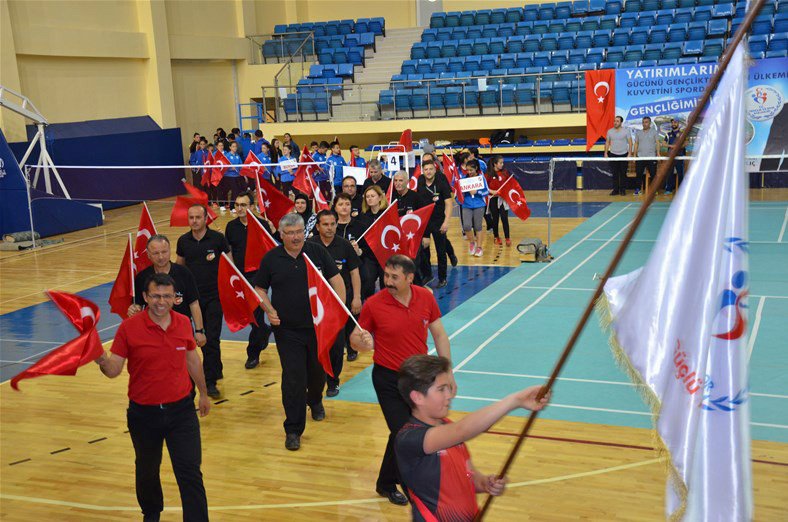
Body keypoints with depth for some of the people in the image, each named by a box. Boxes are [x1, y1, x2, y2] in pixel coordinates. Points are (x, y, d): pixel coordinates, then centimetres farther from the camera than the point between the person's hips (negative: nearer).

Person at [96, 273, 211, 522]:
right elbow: (114, 370, -13)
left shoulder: (183, 323, -4)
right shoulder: (129, 328, -13)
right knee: (147, 471, 20)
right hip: (143, 413, 0)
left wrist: (203, 393, 21)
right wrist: (102, 361, -36)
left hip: (181, 409, 1)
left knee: (190, 473, -3)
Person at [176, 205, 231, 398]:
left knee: (211, 339, -6)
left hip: (214, 295, -4)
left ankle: (210, 381, 1)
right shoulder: (183, 241, 2)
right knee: (201, 337, 13)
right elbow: (179, 267, 13)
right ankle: (216, 370, 31)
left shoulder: (218, 238, -8)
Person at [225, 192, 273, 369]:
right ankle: (265, 331, 44)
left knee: (256, 314, -4)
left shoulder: (262, 225, -7)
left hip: (258, 275, -4)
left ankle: (253, 353, 9)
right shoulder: (231, 226, 4)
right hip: (239, 276, 4)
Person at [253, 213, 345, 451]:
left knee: (318, 370, 20)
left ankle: (315, 401, 52)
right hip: (287, 329, -1)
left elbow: (336, 280, 0)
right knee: (293, 379, -5)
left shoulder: (318, 251, -3)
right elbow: (259, 289, 8)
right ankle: (293, 429, 5)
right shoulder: (271, 258, -2)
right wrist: (269, 310, -9)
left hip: (318, 325, 2)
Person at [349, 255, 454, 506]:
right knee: (402, 432, -6)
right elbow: (355, 338, -5)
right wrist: (363, 342, -29)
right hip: (388, 379, -4)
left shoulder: (426, 297, -8)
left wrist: (447, 372, 3)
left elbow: (439, 335, 3)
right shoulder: (374, 304, -16)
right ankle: (386, 485, 20)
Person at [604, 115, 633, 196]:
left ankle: (622, 190, 7)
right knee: (615, 173, 2)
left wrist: (629, 154, -8)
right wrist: (606, 153, 3)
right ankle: (615, 190, 7)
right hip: (613, 154, 2)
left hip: (623, 154, -2)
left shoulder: (626, 131, -1)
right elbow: (607, 142, 11)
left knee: (623, 173, 0)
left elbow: (630, 143, -1)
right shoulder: (610, 131, 6)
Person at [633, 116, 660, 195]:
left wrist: (658, 154, -9)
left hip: (651, 157, -2)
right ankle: (638, 189, 8)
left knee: (653, 174, 0)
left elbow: (657, 143, 1)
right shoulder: (638, 133, 12)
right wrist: (634, 155, 6)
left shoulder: (654, 132, 4)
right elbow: (636, 144, 13)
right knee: (639, 173, 0)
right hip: (640, 157, 2)